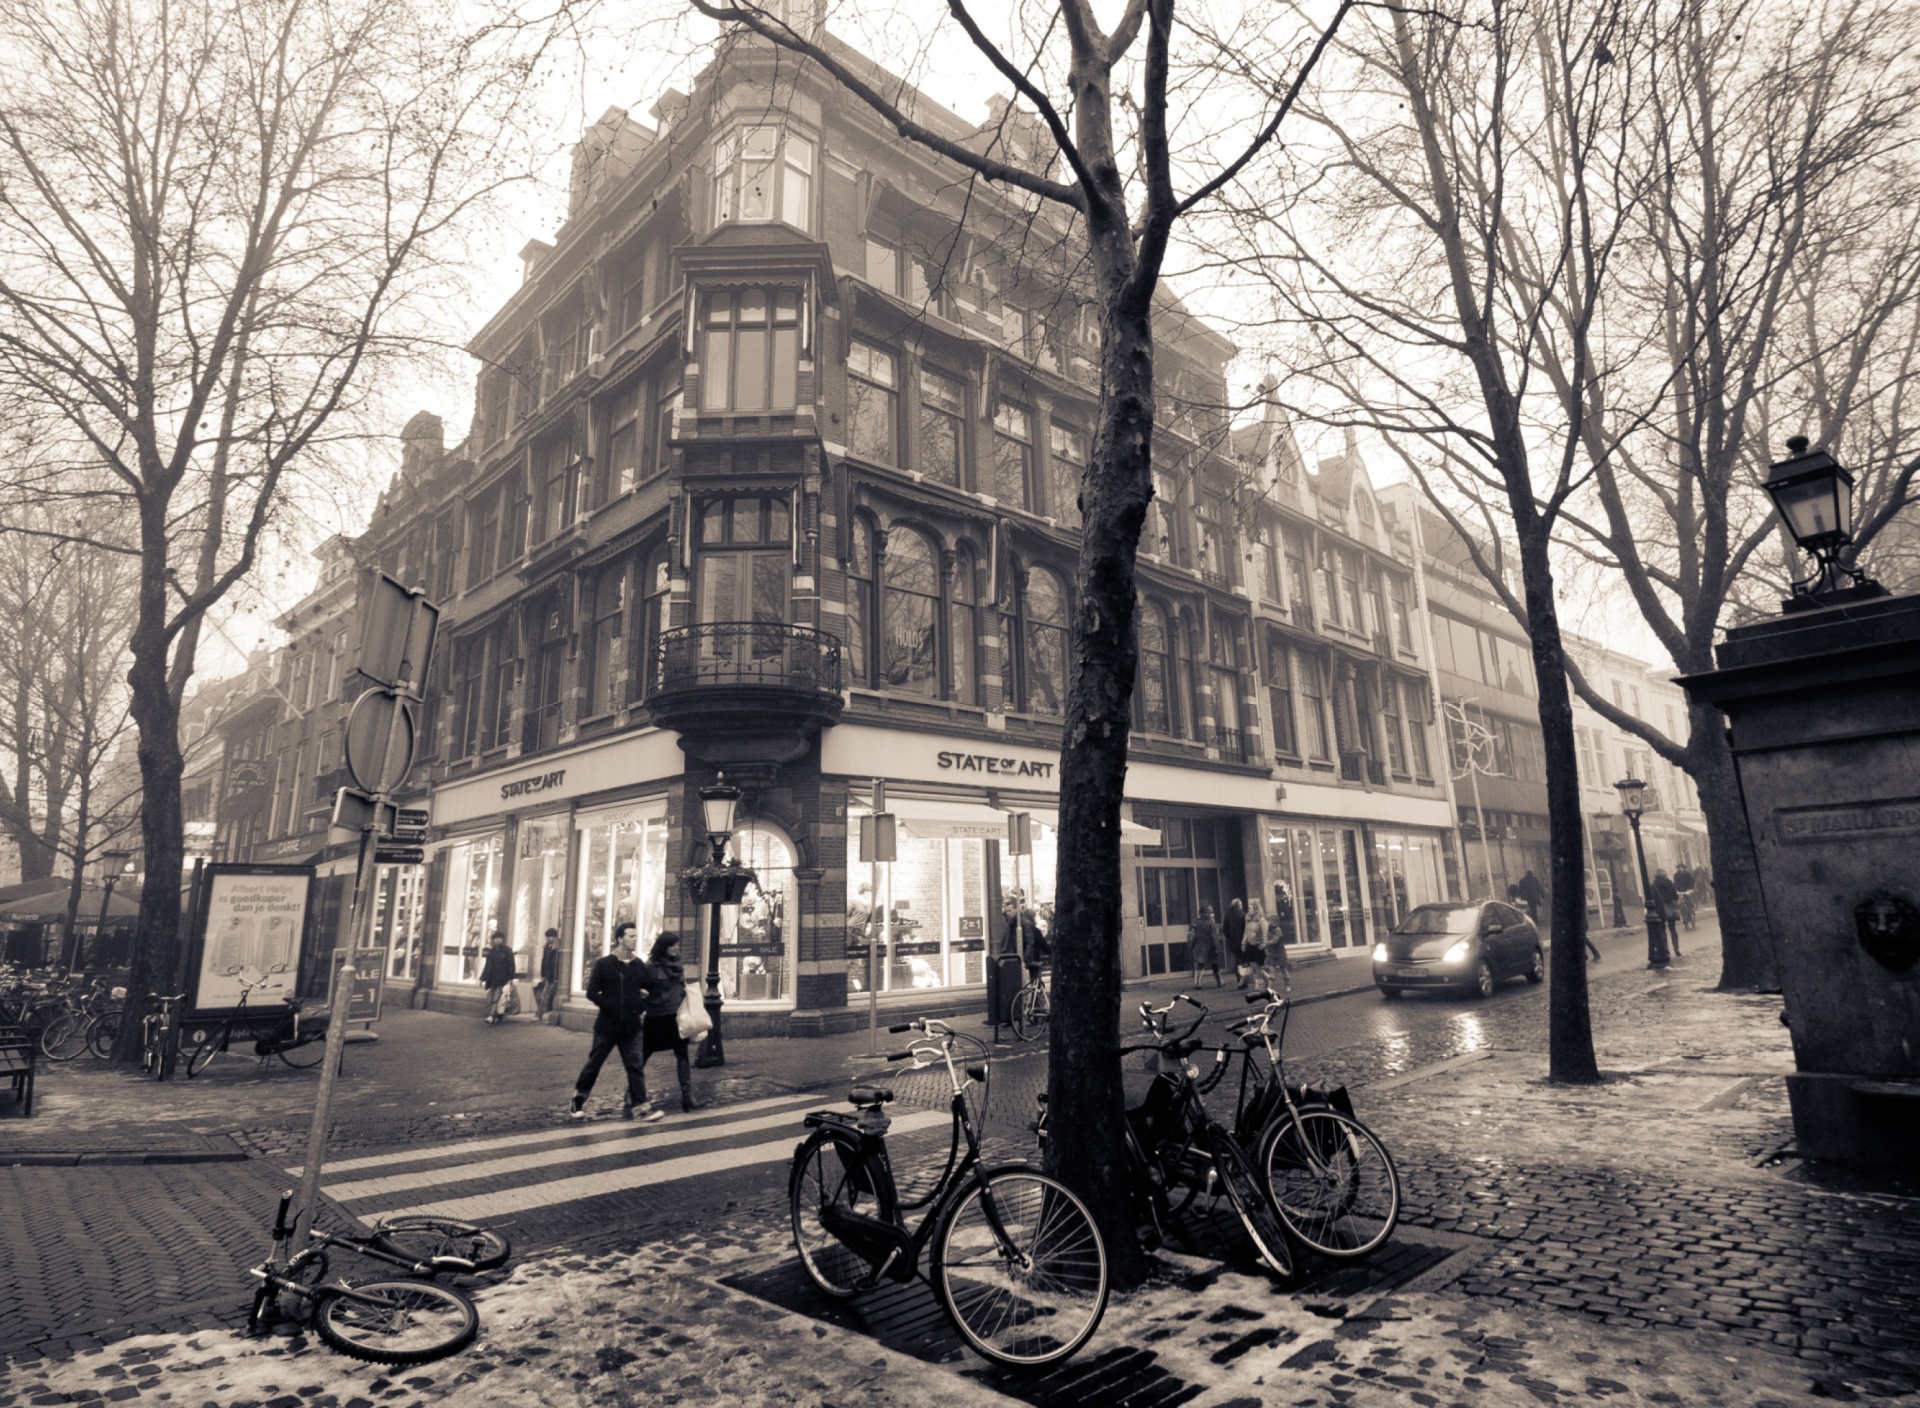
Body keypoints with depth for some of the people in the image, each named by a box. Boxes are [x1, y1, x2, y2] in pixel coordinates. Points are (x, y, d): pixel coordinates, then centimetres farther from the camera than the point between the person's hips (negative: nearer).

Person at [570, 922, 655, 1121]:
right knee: (593, 1064, 10)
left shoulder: (639, 966, 5)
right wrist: (610, 1006, -15)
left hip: (631, 1027, 3)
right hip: (607, 1025, -3)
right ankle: (577, 1101, 27)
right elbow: (592, 993, -7)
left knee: (636, 1067, -1)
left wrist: (642, 1009, 0)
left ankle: (639, 1105, 1)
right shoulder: (604, 964, -5)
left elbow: (647, 991, 15)